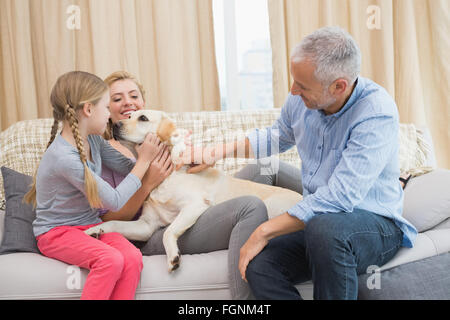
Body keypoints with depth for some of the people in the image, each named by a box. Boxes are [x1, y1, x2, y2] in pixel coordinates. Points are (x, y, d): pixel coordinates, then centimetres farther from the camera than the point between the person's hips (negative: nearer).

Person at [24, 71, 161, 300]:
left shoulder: (93, 139, 0)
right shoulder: (65, 158, -26)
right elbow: (114, 201, -21)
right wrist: (144, 161, -13)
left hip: (90, 225, 7)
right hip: (57, 232, -7)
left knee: (132, 257, -21)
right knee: (111, 260, -32)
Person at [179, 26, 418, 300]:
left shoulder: (377, 113, -22)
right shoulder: (300, 100, -1)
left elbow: (340, 197, -30)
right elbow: (277, 137, 24)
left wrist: (265, 231, -25)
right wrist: (220, 152, 17)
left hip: (376, 224, -5)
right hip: (318, 222, 5)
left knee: (324, 227, -39)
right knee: (259, 265, -23)